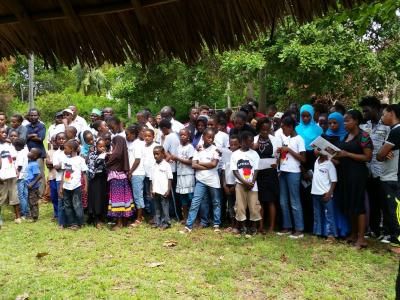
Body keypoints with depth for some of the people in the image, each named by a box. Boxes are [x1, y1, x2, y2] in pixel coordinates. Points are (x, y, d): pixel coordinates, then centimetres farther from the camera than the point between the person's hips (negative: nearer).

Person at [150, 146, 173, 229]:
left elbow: (170, 179, -7)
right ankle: (157, 222, 19)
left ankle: (165, 223, 10)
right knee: (157, 208, 12)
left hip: (164, 191, -5)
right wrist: (151, 190, 8)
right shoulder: (154, 166, 9)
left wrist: (168, 190, -11)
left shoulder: (166, 165, -6)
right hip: (155, 191, 5)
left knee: (165, 207, 3)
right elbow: (151, 179, 12)